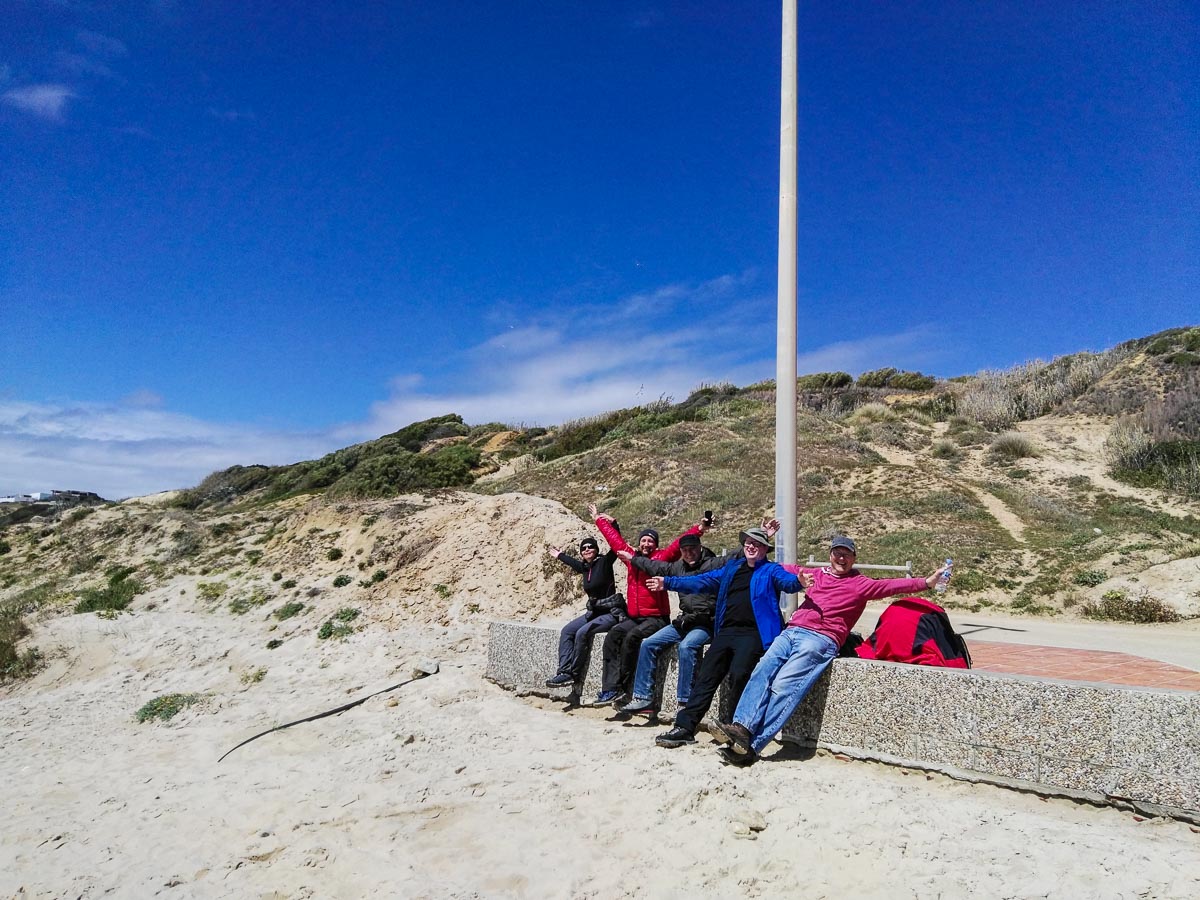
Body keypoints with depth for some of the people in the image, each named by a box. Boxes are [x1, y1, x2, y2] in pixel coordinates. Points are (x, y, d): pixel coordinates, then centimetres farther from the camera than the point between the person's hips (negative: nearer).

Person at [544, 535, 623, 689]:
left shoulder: (605, 562, -9)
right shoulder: (585, 567, 10)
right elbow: (573, 562, 33)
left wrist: (613, 524, -31)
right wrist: (559, 555, 48)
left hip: (611, 612, -8)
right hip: (594, 612, 8)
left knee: (582, 633, -24)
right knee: (567, 631, -5)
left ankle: (574, 675, -12)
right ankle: (565, 671, -13)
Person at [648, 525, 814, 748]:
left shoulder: (771, 570, 5)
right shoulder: (732, 568, 21)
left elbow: (787, 581, -16)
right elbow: (703, 580, 26)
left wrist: (799, 582, -41)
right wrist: (667, 582, 26)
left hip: (753, 633, -6)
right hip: (726, 631, 6)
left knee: (739, 674, -25)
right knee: (706, 676, 0)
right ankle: (685, 727, 3)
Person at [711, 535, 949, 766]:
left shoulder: (860, 584, 14)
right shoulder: (817, 575, 28)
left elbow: (891, 586, 2)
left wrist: (926, 582, -11)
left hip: (821, 639, -5)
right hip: (791, 631, 5)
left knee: (783, 686, -22)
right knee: (761, 673, -20)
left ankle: (752, 746, -27)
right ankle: (741, 728, -29)